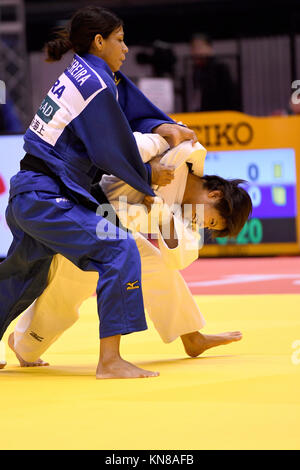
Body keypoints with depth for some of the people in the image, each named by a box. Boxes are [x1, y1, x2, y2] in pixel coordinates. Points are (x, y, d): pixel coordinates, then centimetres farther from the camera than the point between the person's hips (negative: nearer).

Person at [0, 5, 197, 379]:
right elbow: (112, 153, -10)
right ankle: (109, 361, -22)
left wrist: (166, 128, 5)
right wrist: (148, 183, 6)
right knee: (119, 251, -18)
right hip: (46, 199, -10)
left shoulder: (84, 73, 14)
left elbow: (134, 113, 24)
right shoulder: (95, 85, -15)